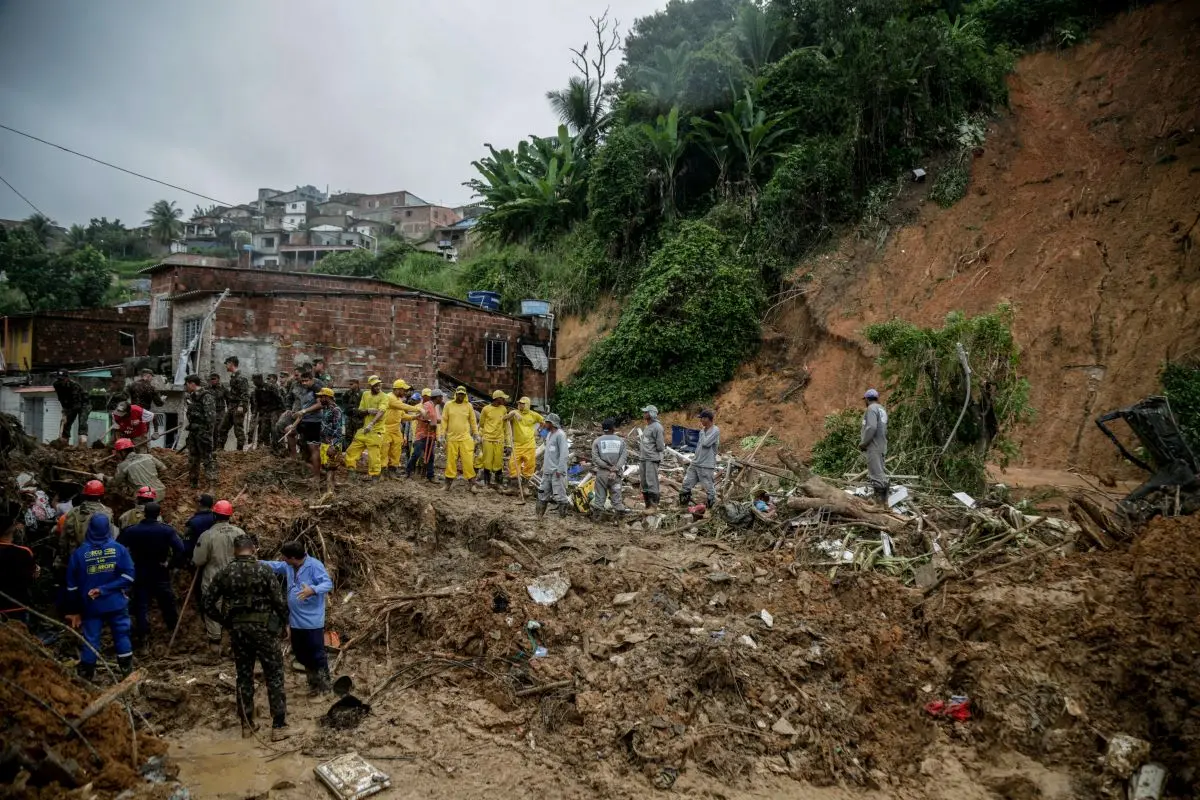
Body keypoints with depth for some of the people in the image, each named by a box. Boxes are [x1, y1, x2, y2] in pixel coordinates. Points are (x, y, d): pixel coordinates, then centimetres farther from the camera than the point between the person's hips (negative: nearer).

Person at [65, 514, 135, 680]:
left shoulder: (79, 553, -5)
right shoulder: (119, 549, -7)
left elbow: (72, 585, 0)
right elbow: (128, 575, -13)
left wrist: (75, 610, 8)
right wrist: (104, 589, -10)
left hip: (91, 606, 0)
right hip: (117, 603, 0)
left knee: (90, 640, 8)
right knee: (122, 636, 10)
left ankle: (85, 677, 18)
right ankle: (128, 674, 17)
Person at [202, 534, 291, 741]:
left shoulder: (223, 573, 2)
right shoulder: (264, 570, -8)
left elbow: (208, 605, 3)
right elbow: (279, 602, -9)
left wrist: (225, 622, 15)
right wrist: (282, 621, 8)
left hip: (237, 630, 3)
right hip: (262, 628, -3)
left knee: (244, 676, 16)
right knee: (274, 675, 4)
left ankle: (247, 725, 22)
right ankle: (279, 726, 3)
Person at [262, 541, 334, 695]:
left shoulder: (314, 566, -20)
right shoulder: (288, 566, 5)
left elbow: (328, 584, -26)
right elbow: (273, 566, 21)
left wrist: (312, 590, -43)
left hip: (312, 621, -9)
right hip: (295, 621, 9)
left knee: (317, 654, -2)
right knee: (300, 654, 18)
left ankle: (325, 685, 12)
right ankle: (314, 683, 34)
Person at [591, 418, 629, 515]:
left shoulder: (597, 441, 0)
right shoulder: (620, 441, 3)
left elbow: (595, 458, -8)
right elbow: (624, 456, -6)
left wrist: (608, 467, -7)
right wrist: (615, 469, -12)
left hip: (602, 472, -1)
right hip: (616, 474, 1)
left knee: (600, 494, 5)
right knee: (616, 493, 7)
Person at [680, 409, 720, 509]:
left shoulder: (715, 430, -13)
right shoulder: (703, 430, 11)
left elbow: (705, 443, -23)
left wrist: (702, 430, -12)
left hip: (706, 466, -8)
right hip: (695, 463, 8)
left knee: (709, 489, 0)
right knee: (686, 484, 8)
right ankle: (683, 505, 18)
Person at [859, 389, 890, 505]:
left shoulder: (872, 408, -10)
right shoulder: (882, 409, 19)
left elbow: (871, 427, -22)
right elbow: (883, 430, 18)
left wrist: (863, 443, -12)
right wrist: (864, 438, 15)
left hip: (874, 447, -10)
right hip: (881, 446, 10)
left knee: (877, 475, -10)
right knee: (879, 474, 12)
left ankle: (881, 504, -12)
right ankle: (883, 503, 13)